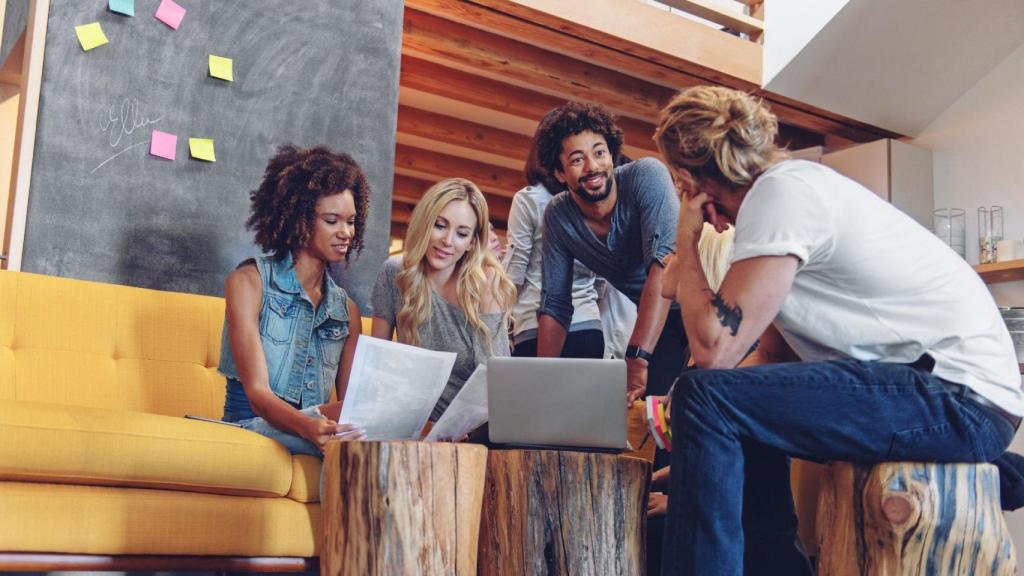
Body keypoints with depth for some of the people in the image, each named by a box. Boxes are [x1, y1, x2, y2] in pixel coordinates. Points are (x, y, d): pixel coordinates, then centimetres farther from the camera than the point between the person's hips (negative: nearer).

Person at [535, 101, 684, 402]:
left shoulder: (647, 175, -22)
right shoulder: (557, 216, -7)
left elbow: (664, 261, -34)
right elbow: (555, 305, -1)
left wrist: (636, 358, -41)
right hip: (659, 318, 4)